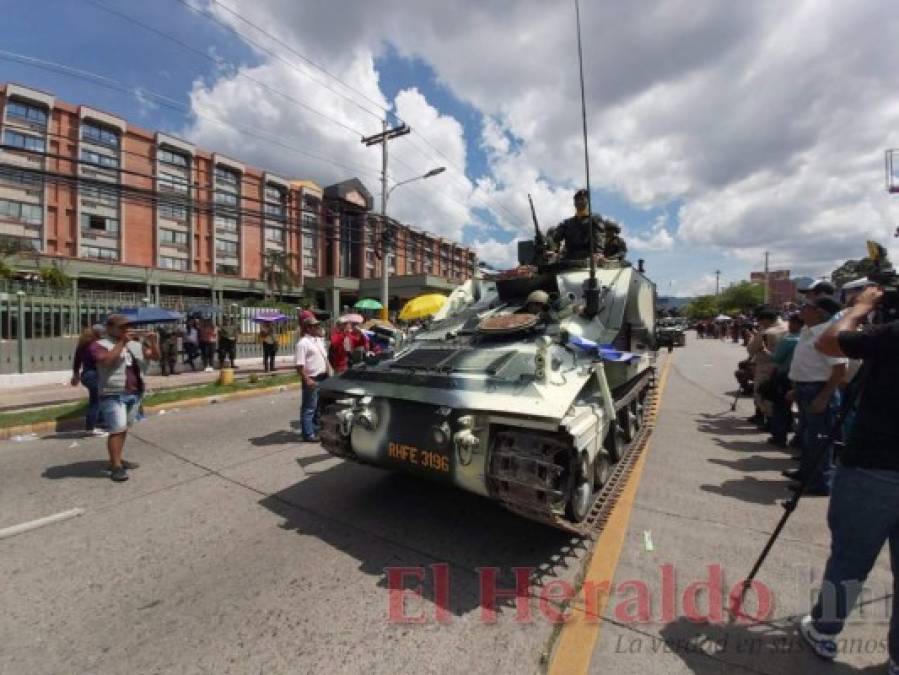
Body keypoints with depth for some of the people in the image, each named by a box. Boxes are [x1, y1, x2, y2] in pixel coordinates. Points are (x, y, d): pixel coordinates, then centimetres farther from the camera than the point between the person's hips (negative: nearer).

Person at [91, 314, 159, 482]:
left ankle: (117, 459, 27)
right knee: (117, 429, -10)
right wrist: (122, 342, -21)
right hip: (113, 395, -6)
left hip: (135, 394, 7)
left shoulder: (135, 345, 13)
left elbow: (155, 356, 12)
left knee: (124, 429, 15)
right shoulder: (100, 345, -5)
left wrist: (153, 342, -6)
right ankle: (116, 466, -5)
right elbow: (107, 360, -24)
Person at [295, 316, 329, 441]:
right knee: (309, 407, -2)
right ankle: (308, 434, 6)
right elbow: (300, 365, -19)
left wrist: (327, 373, 16)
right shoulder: (303, 342, -13)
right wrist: (307, 380, -24)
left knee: (319, 406, 17)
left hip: (322, 378, 9)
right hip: (312, 379, -9)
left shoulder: (319, 340, 13)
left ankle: (316, 430, 30)